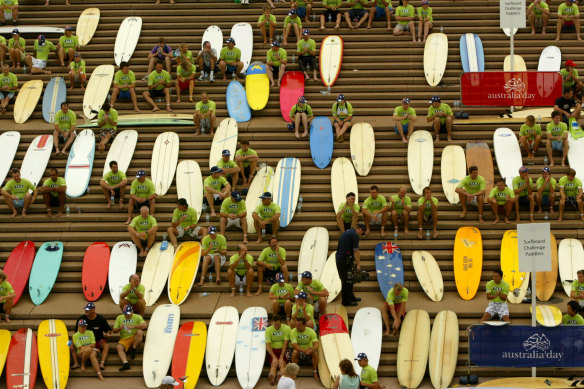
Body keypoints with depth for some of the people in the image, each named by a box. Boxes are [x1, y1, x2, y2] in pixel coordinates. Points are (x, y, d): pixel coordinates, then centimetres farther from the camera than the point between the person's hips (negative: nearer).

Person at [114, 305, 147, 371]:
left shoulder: (137, 317, 3)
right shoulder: (119, 318, 12)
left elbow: (145, 325, -16)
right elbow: (114, 331, 11)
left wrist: (133, 327, -28)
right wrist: (119, 328, -13)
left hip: (135, 338, -1)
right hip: (124, 339, 2)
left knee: (140, 331, -32)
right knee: (118, 347, -30)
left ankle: (133, 349, -18)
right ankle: (125, 363, -44)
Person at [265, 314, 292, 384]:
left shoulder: (287, 328, -2)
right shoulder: (268, 330, 0)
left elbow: (285, 344, -9)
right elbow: (268, 345, -8)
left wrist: (281, 357, -18)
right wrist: (274, 357, -21)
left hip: (283, 350, 0)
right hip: (272, 350, 0)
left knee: (282, 363, -28)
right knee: (274, 363, -27)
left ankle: (283, 375, -55)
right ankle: (272, 376, -54)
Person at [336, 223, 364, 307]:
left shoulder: (346, 232, 19)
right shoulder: (354, 235, -11)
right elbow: (356, 251, -15)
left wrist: (353, 261, 30)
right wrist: (358, 264, -11)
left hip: (339, 259, 9)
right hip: (345, 261, -9)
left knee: (347, 280, 20)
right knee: (346, 280, -1)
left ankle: (350, 297, 31)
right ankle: (346, 301, 4)